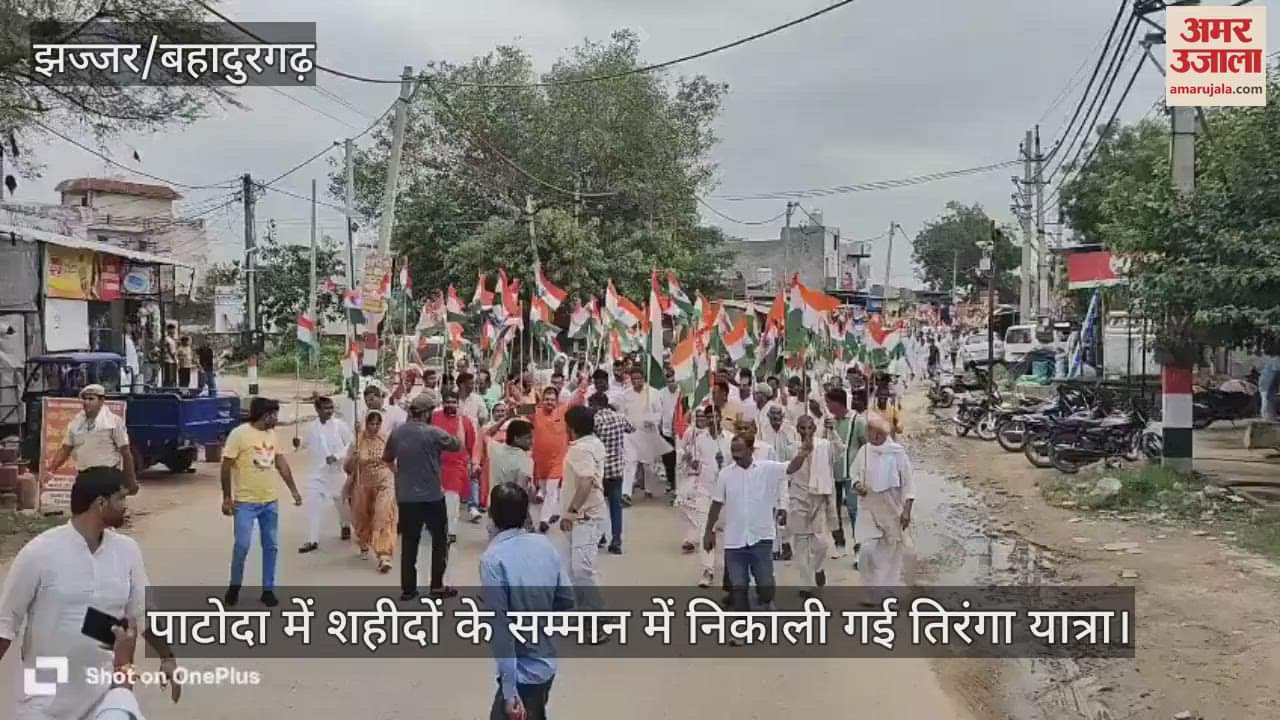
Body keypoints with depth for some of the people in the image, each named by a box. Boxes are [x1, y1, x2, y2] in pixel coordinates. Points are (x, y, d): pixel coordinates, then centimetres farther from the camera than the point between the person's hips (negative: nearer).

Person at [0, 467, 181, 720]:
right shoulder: (40, 552, -13)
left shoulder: (127, 550, -1)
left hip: (107, 691, 4)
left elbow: (141, 611, 11)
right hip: (47, 699, -3)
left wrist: (167, 657, 13)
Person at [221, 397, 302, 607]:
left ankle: (268, 589, 17)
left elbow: (281, 463, 13)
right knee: (242, 546, -5)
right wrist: (227, 498, -11)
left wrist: (294, 490, 11)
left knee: (271, 546, 7)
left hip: (270, 502, 6)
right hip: (245, 502, -6)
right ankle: (234, 586, 17)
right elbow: (226, 467, -10)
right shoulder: (239, 434, -12)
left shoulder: (272, 434, 7)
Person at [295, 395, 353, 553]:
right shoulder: (309, 427, -2)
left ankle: (345, 526, 45)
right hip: (316, 472, 1)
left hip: (336, 471, -1)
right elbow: (305, 445, 9)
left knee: (342, 503, 17)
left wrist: (337, 456, -19)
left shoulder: (340, 425, -9)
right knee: (312, 505, -8)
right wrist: (298, 443, -13)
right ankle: (312, 540, -4)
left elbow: (351, 443, -9)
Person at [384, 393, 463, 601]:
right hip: (432, 496, -4)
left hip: (405, 497, 4)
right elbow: (458, 445, 0)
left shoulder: (396, 433, 1)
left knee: (409, 543, 10)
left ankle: (407, 588, 12)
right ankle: (437, 586, 9)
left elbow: (387, 458, 16)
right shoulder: (433, 433, -13)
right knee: (440, 540, 9)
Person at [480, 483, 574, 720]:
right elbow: (566, 600, 4)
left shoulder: (493, 559, -22)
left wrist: (509, 691, -19)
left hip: (523, 673, -7)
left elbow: (501, 630, -22)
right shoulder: (545, 545, -3)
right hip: (547, 665, 7)